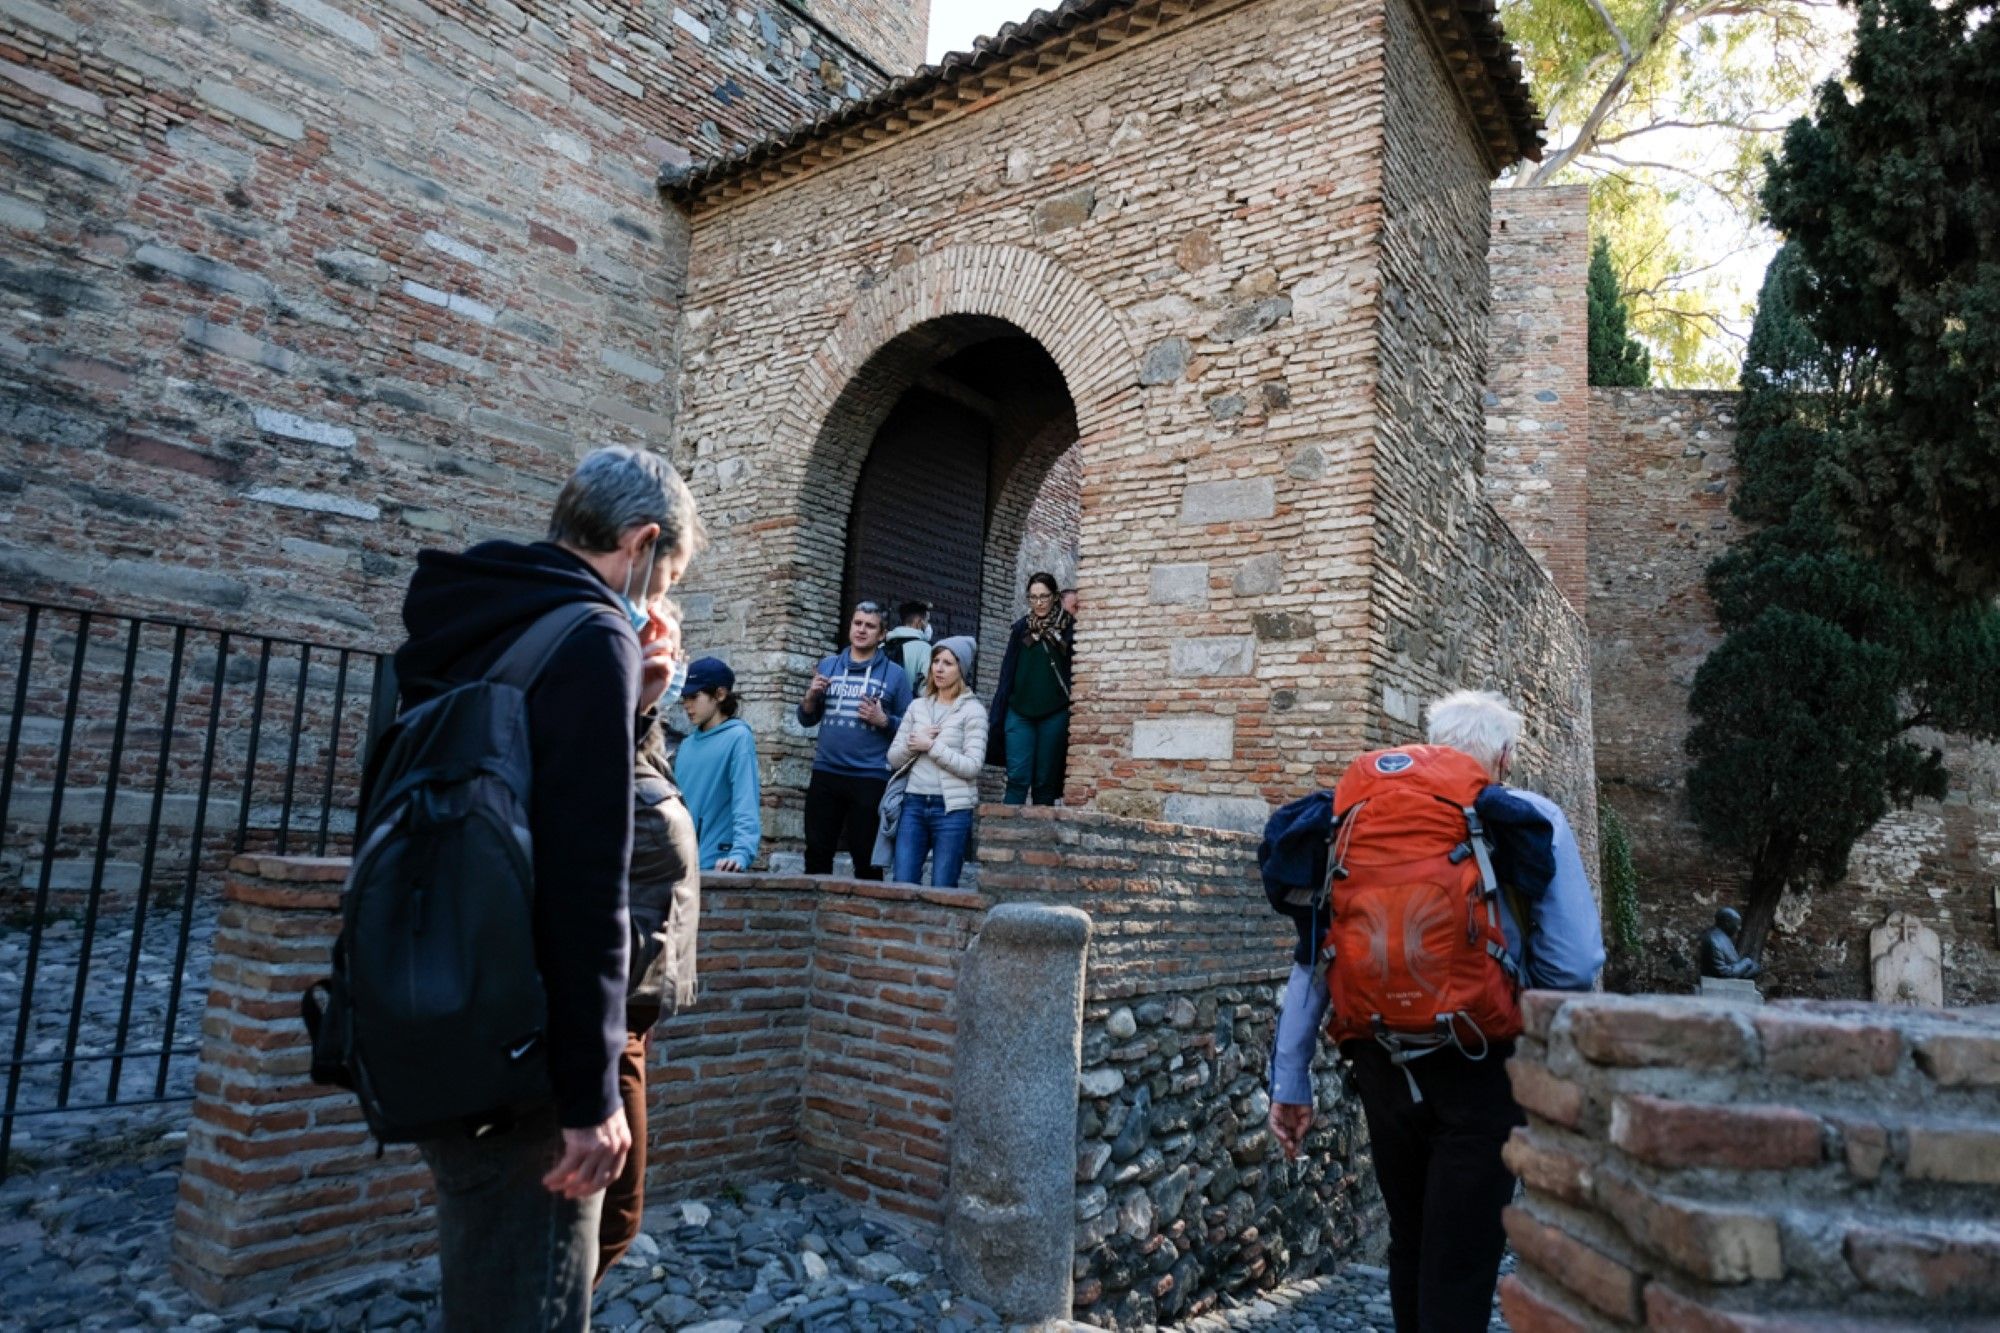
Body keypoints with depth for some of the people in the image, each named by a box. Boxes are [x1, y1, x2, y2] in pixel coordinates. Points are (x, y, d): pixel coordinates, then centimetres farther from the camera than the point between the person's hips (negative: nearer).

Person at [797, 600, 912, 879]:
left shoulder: (894, 674, 2)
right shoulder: (828, 666, 12)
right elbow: (807, 719, 15)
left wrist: (883, 721, -13)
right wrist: (811, 696, -4)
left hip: (871, 778, -3)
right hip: (825, 773, 3)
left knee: (865, 856, 1)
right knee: (817, 852, 8)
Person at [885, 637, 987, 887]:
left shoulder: (973, 710, -1)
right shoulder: (917, 706, 13)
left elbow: (972, 766, -10)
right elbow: (893, 758, 11)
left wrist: (931, 746, -9)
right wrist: (913, 743, -8)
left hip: (952, 808, -4)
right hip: (914, 803, 4)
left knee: (942, 890, 1)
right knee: (902, 884, 1)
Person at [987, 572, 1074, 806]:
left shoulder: (1068, 628, 2)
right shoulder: (1021, 628, 9)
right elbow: (1007, 674, 10)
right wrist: (995, 719, 7)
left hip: (1054, 715, -1)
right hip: (1019, 714, 1)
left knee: (1045, 781, 5)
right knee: (1017, 778, -7)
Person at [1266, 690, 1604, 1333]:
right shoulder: (1529, 821, -2)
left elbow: (1315, 952, 2)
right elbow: (1573, 967, -10)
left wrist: (1290, 1080, 7)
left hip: (1383, 1062, 4)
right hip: (1479, 1069, -4)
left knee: (1408, 1246, 22)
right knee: (1458, 1268, 4)